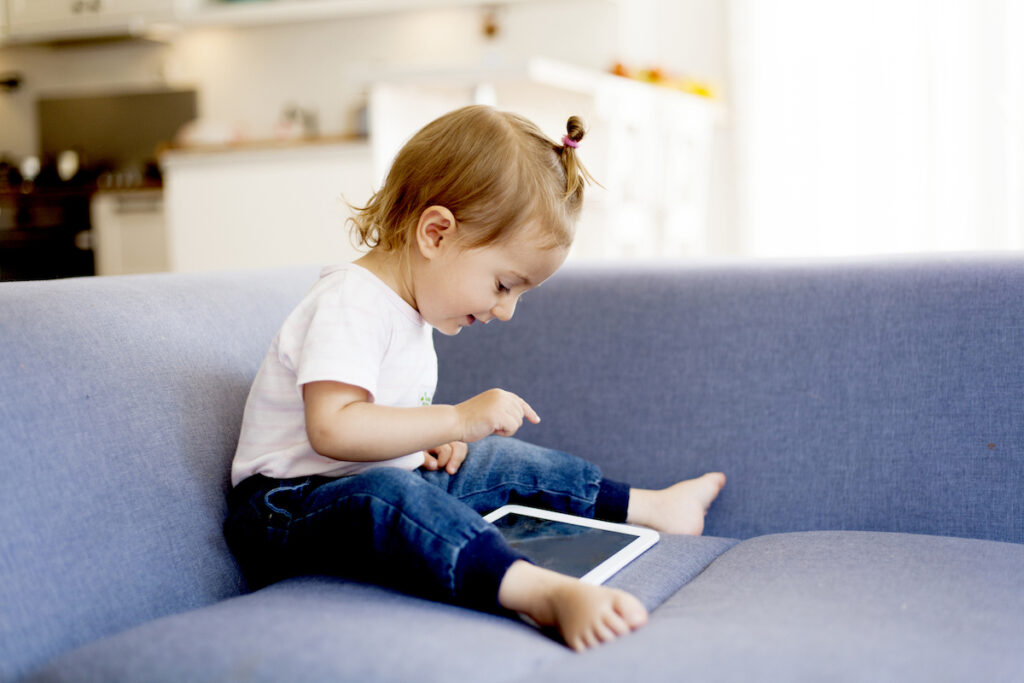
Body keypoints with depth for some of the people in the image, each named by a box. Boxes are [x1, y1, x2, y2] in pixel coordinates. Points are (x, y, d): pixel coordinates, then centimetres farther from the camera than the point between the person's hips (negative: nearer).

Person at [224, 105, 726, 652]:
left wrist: (429, 441, 5)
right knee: (385, 495, -39)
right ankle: (549, 594, -56)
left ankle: (650, 508, 25)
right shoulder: (351, 302, -21)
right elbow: (332, 429, -33)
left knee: (506, 462, 9)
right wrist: (458, 420, -32)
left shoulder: (410, 305, 11)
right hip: (289, 505, -10)